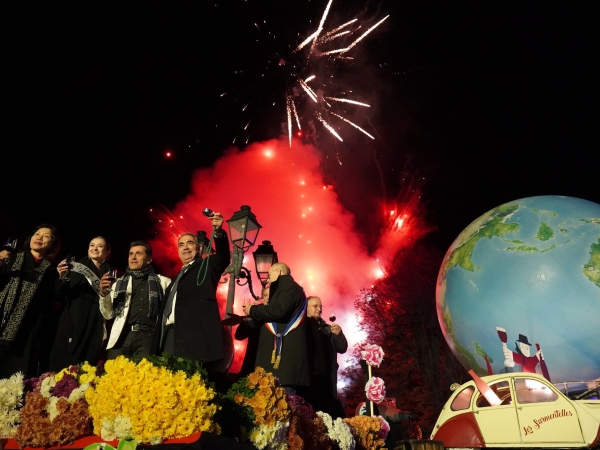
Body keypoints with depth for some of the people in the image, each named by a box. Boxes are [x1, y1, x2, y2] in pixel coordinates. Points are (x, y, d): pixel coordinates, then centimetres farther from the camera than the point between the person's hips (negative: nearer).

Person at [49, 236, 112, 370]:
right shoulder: (77, 268, 10)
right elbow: (60, 294, 2)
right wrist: (62, 278, -15)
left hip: (95, 328, 0)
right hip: (73, 324, 0)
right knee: (64, 365, -7)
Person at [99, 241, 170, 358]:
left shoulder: (162, 282, 10)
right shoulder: (120, 283, 17)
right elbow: (108, 315, 17)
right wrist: (104, 294, 2)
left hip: (148, 337, -2)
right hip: (122, 336, 2)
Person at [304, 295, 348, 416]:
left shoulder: (327, 328, 14)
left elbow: (342, 348, 7)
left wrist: (338, 334, -9)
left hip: (326, 379, 4)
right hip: (307, 379, -4)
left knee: (327, 413, 6)